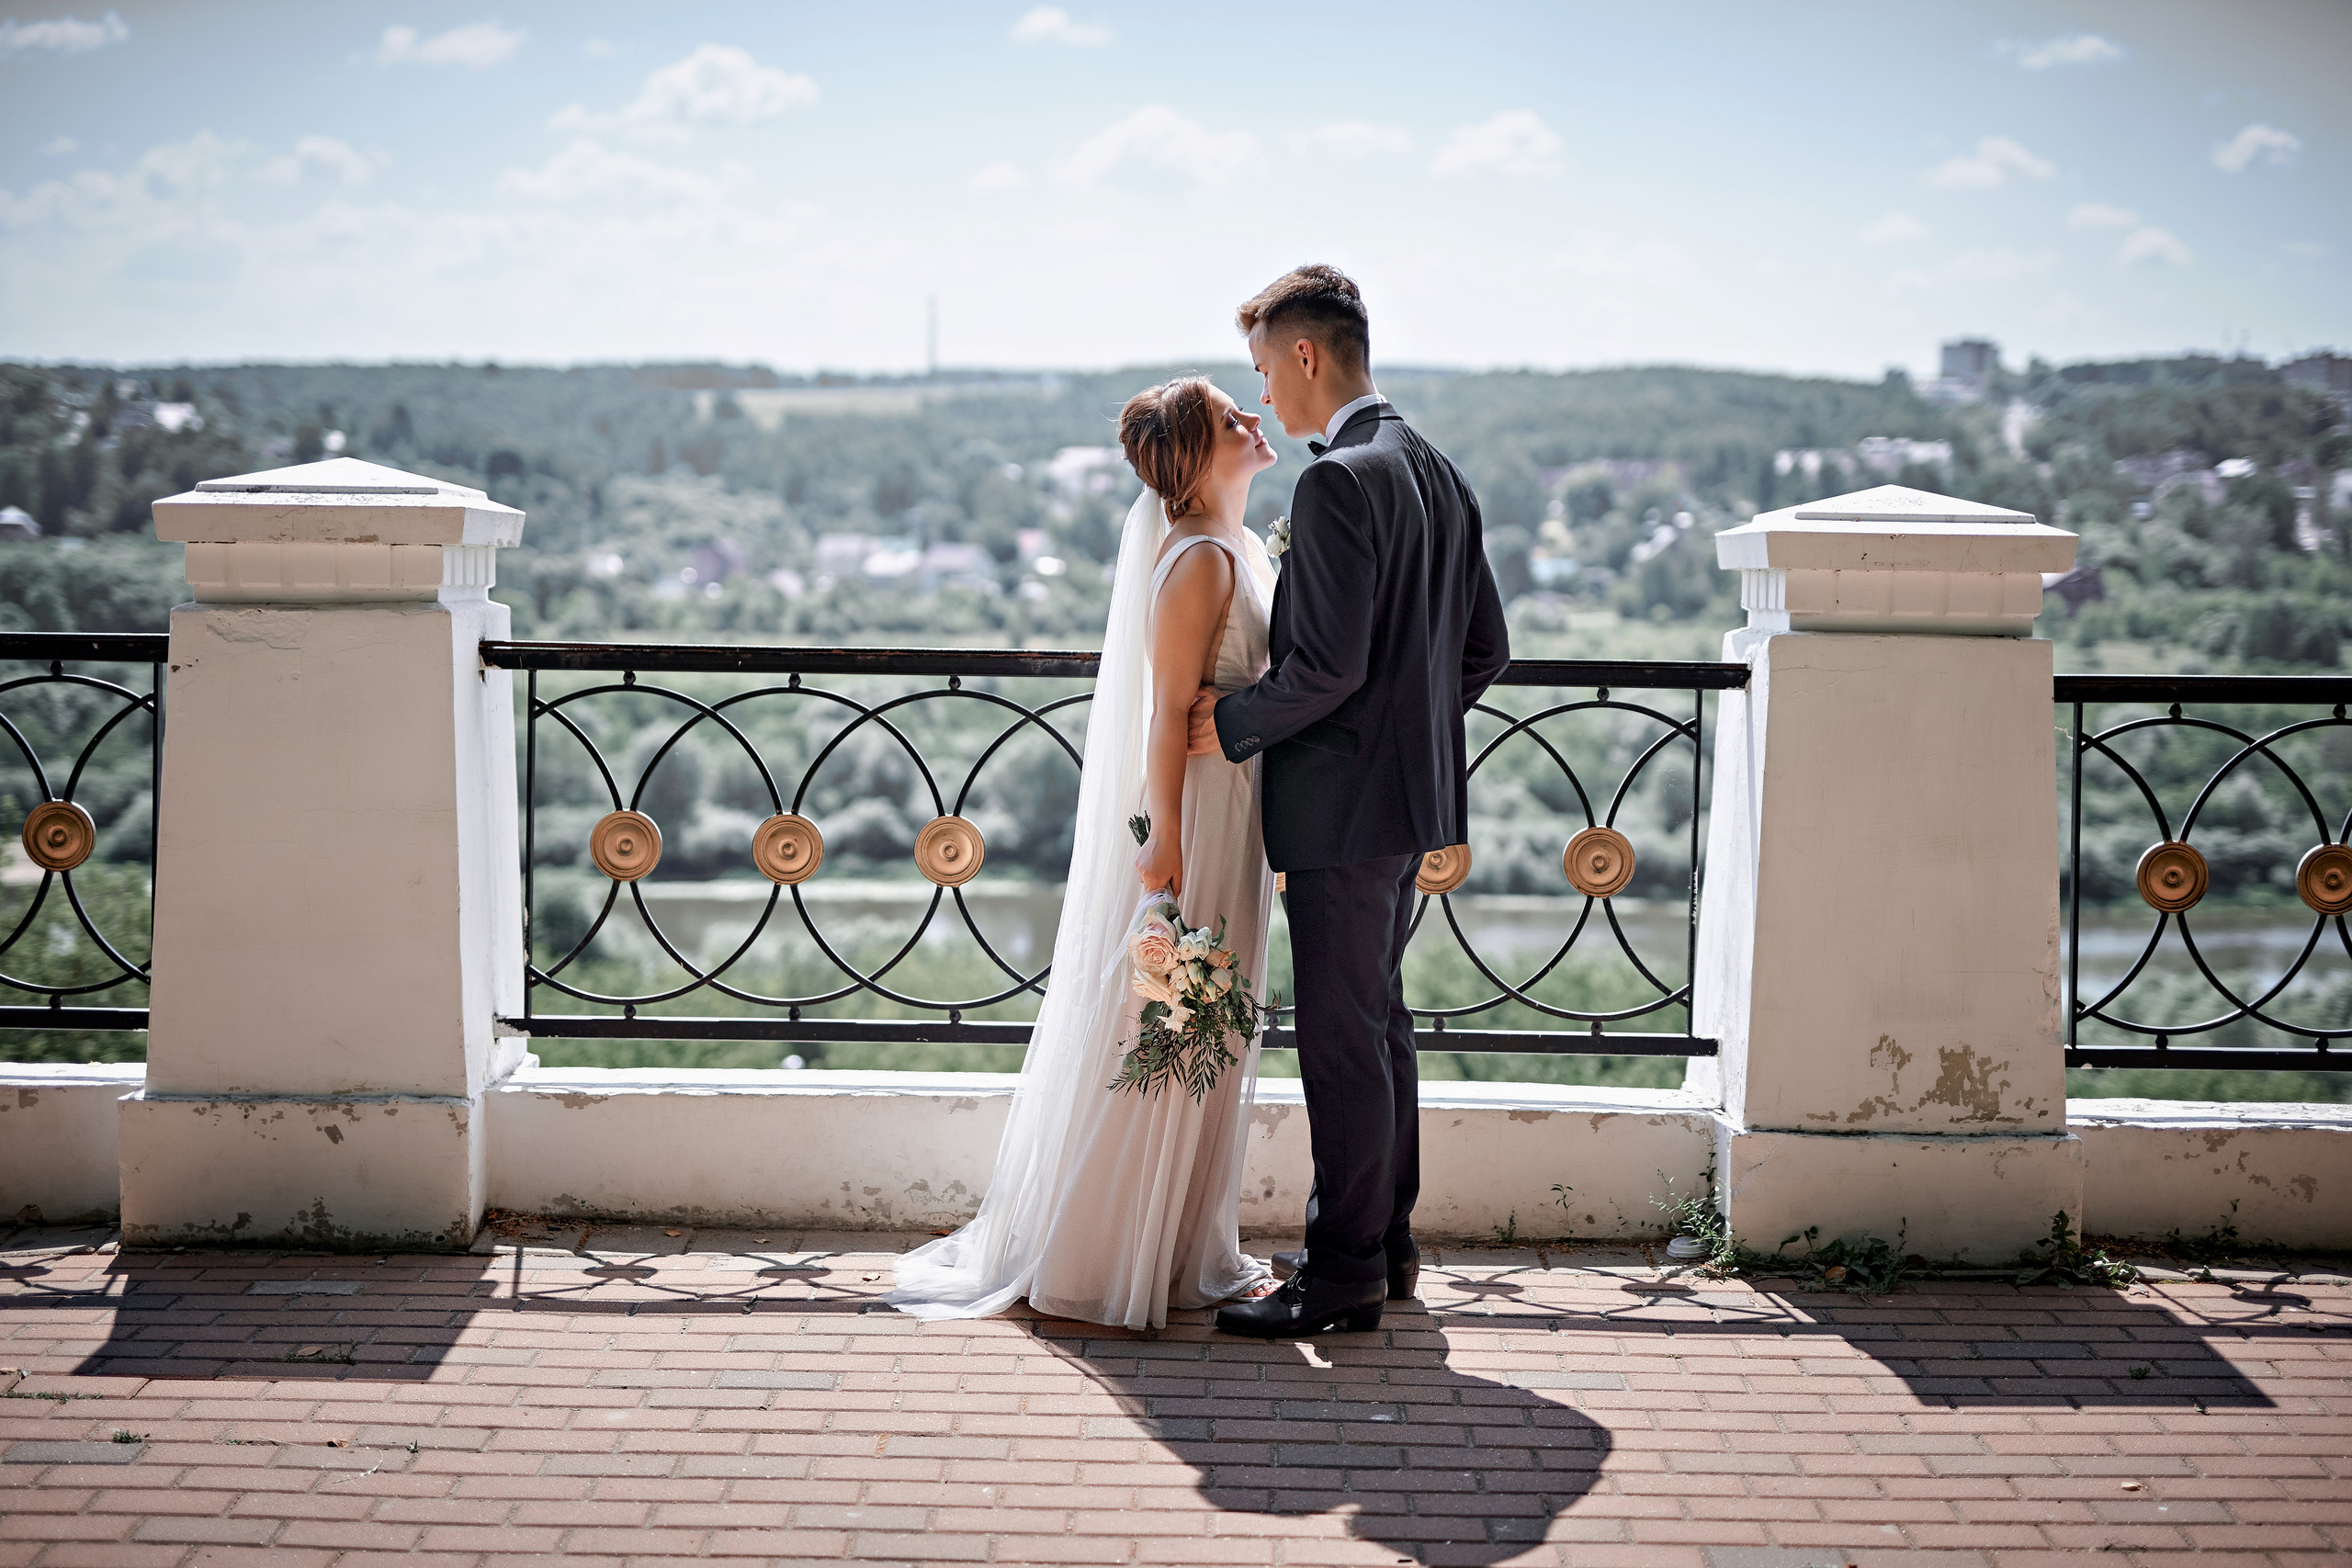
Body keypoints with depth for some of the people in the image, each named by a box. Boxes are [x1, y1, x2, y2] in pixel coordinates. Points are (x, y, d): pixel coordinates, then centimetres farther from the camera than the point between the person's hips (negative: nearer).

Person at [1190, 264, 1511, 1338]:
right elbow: (1485, 649, 14)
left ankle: (1342, 1276, 5)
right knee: (1380, 1020, 17)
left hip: (1344, 805, -10)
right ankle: (1387, 1247, 27)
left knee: (1341, 1037, -3)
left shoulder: (1338, 482, -18)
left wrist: (1234, 723, -10)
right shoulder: (1439, 475, 11)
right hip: (1413, 790, 10)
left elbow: (1329, 663, -24)